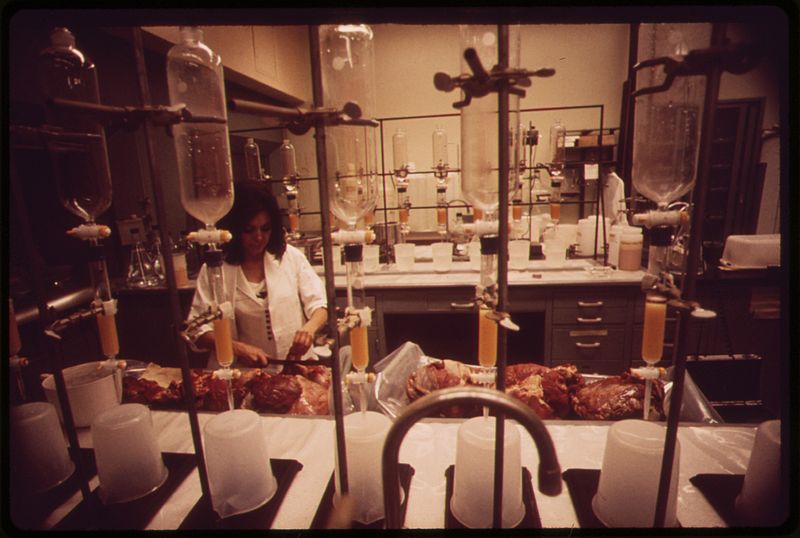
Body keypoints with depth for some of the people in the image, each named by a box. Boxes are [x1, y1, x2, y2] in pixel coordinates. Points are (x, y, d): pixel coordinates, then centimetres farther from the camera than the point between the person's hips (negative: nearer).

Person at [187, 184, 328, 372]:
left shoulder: (290, 257, 4)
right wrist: (237, 348, -15)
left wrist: (310, 327, -17)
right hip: (245, 374, -1)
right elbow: (199, 331, 1)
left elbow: (319, 305, 4)